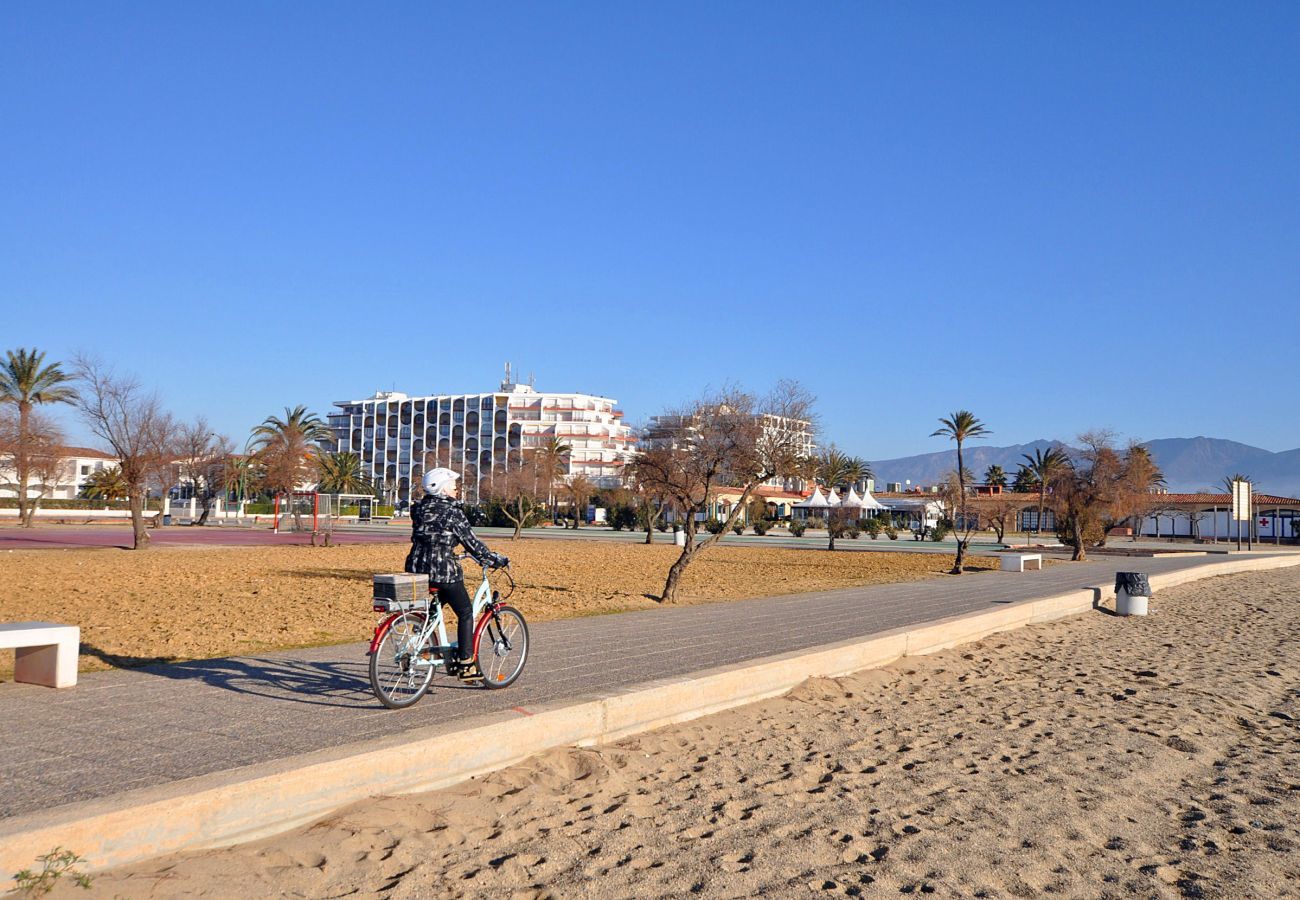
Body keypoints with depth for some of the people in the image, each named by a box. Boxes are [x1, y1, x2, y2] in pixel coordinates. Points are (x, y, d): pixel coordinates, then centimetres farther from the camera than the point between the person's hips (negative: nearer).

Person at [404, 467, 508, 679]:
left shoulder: (419, 509, 9)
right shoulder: (452, 512, -12)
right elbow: (471, 542, -9)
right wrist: (496, 560, 1)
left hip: (416, 567, 7)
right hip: (443, 570, -7)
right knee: (465, 613, 6)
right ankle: (466, 664, 4)